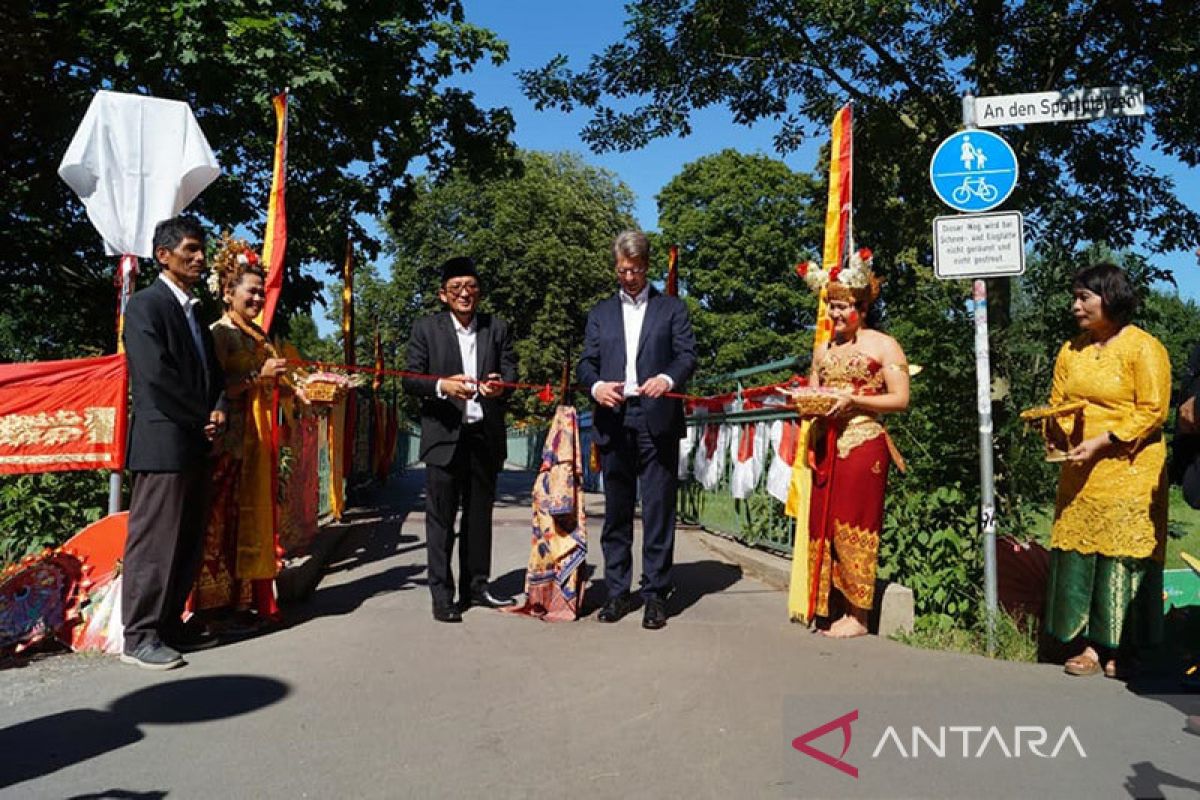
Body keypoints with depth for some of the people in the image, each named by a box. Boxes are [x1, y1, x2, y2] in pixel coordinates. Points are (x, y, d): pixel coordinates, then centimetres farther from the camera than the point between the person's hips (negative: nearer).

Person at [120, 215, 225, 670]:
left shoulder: (194, 310, 19)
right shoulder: (146, 305, -7)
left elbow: (211, 371, 20)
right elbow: (157, 375, -16)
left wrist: (217, 412, 0)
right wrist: (204, 418, -9)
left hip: (195, 444, 9)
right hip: (163, 442, -8)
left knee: (188, 543, 12)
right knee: (154, 541, -4)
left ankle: (170, 624, 22)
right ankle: (140, 636, 5)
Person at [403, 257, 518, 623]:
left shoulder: (497, 328, 10)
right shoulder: (426, 329, 3)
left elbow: (510, 372, 6)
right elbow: (410, 378, -1)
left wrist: (501, 385, -18)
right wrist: (442, 386, -21)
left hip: (486, 435, 3)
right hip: (444, 436, -3)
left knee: (480, 515, 11)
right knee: (441, 517, 0)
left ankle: (476, 586, 24)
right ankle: (442, 595, 7)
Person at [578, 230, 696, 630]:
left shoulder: (672, 308, 11)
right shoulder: (600, 312, 18)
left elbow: (688, 355, 1)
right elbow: (586, 363, 11)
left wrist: (668, 379, -21)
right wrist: (596, 385, -11)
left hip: (657, 421, -2)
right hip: (613, 422, 3)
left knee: (658, 510, -1)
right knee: (616, 512, 8)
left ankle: (656, 593, 8)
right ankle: (617, 592, 18)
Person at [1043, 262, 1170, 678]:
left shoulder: (1144, 348, -4)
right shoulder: (1072, 351, 14)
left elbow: (1152, 411, -11)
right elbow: (1057, 404, 16)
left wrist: (1100, 442, -18)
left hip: (1127, 474, -5)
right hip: (1079, 475, 5)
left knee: (1123, 557, -1)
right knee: (1079, 554, 3)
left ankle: (1120, 651, 9)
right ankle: (1092, 646, 10)